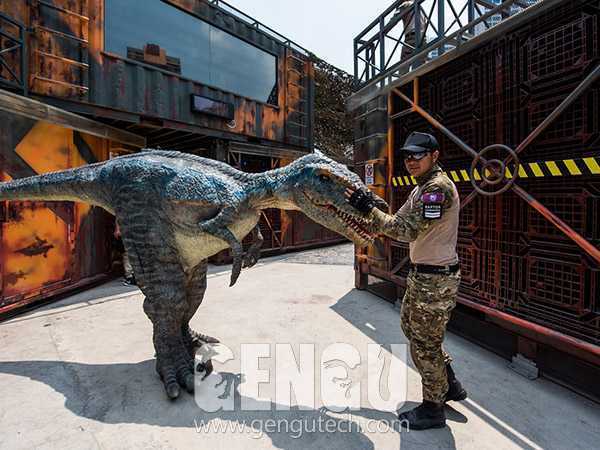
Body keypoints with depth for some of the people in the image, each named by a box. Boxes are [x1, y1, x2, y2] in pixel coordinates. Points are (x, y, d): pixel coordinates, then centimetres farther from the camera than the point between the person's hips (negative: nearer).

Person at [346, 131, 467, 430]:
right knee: (411, 327, 23)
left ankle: (432, 408, 26)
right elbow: (399, 224, 13)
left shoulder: (438, 187, -19)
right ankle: (449, 385, 40)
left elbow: (409, 230, -26)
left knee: (424, 342, 4)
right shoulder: (422, 189, 13)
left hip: (435, 279, -10)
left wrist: (369, 209, -23)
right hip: (421, 274, 10)